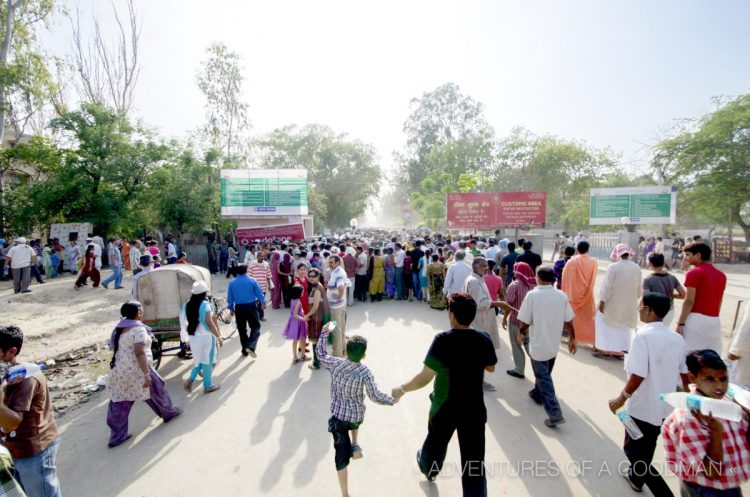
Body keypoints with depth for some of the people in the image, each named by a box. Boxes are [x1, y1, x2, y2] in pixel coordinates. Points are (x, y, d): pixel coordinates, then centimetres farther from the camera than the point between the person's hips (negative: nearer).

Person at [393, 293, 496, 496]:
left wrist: (401, 390, -12)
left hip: (444, 408, 0)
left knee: (435, 443, 29)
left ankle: (428, 469, 57)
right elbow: (490, 368, 5)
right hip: (474, 409, 1)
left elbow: (425, 377, -26)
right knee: (474, 459, 13)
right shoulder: (484, 339, -13)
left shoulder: (442, 340, -25)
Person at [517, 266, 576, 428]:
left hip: (538, 344, -5)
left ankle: (555, 414, -1)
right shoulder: (562, 295, -6)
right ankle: (537, 394, 46)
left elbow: (525, 321, -14)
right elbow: (568, 321, -2)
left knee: (543, 377, 4)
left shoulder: (532, 295, -18)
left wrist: (521, 334, 5)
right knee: (544, 373, 26)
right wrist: (572, 338, 13)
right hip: (554, 344, 5)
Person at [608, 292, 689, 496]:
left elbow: (638, 376, -26)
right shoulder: (677, 338, -2)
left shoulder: (643, 335, -22)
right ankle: (636, 478, 45)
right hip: (665, 406, 7)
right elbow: (685, 373, 7)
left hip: (643, 407, -7)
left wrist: (621, 399, -13)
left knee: (633, 450, 11)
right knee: (647, 446, 26)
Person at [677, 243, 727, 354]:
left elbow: (689, 301, -15)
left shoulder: (694, 273, -10)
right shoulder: (721, 275, 13)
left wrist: (680, 323, -12)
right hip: (715, 321, 7)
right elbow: (719, 302, 17)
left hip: (696, 319, -7)